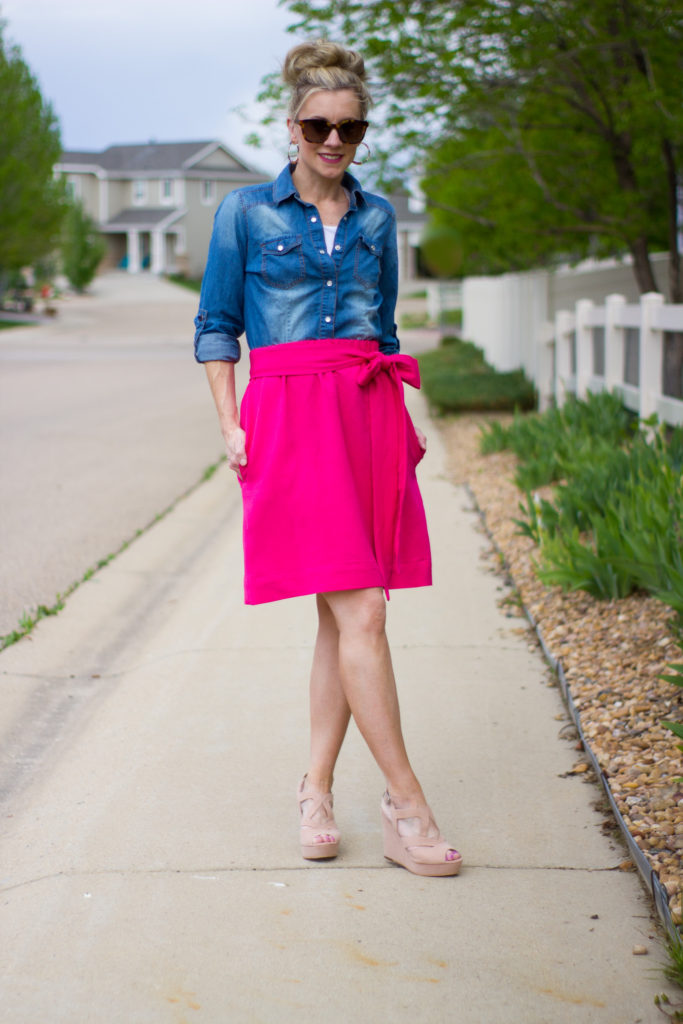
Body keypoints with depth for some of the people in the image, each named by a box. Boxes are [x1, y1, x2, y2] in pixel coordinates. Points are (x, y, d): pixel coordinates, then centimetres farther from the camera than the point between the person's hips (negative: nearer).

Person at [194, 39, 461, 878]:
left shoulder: (375, 217, 15)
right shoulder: (245, 211, 4)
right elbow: (215, 326, 5)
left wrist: (399, 419, 14)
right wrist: (231, 425, -4)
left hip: (370, 414, 5)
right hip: (290, 417, -4)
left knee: (345, 616, 4)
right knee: (359, 611, -11)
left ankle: (316, 787, 16)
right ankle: (405, 806, -6)